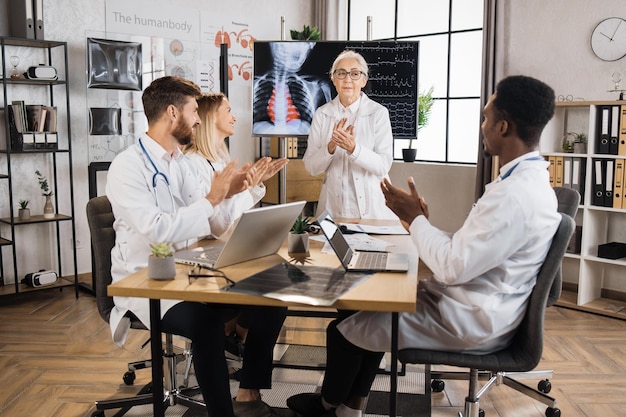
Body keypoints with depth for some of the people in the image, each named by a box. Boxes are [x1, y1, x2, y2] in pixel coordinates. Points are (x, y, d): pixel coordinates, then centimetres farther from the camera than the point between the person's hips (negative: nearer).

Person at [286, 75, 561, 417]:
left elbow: (453, 267, -26)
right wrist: (422, 222, 1)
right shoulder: (527, 178, 5)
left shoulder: (514, 195, -29)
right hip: (473, 303, 10)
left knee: (344, 330, 1)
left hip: (469, 322, -10)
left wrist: (414, 218, -14)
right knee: (376, 305, 20)